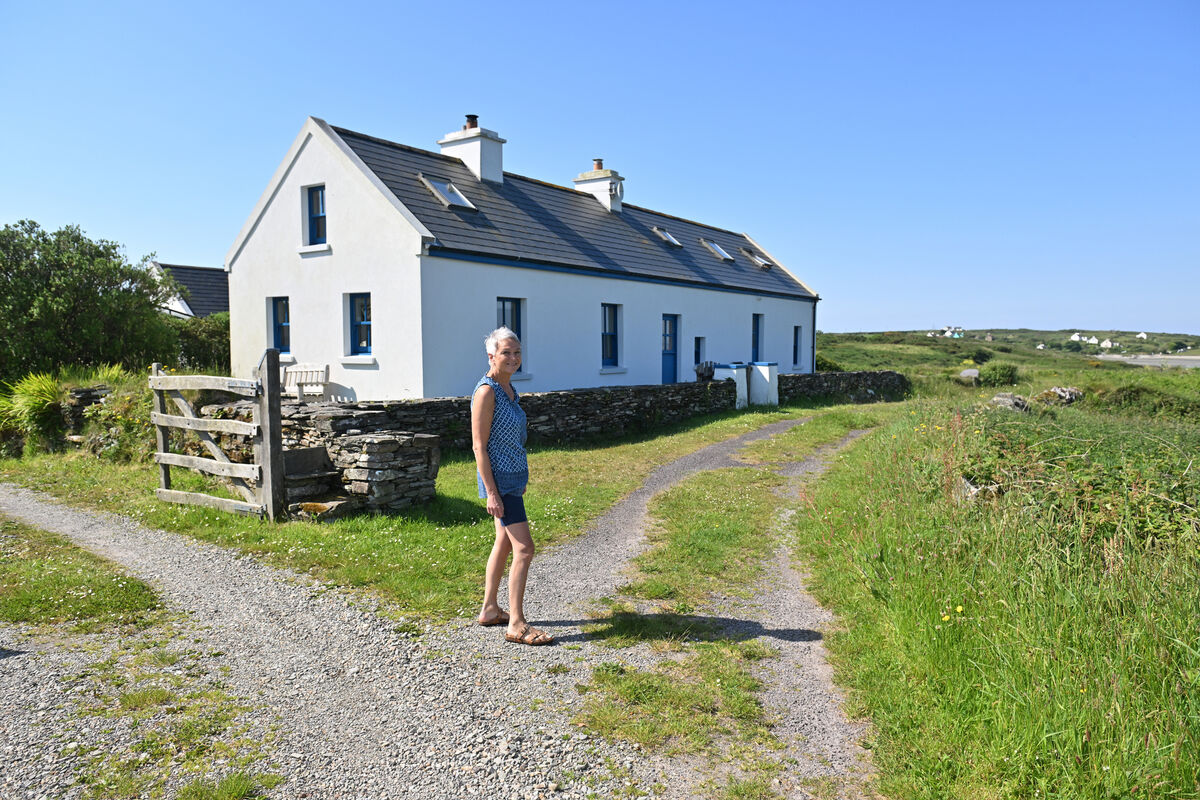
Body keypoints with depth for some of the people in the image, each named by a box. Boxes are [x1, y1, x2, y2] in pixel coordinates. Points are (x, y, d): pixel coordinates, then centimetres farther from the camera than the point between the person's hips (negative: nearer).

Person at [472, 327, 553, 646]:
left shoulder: (508, 388, 10)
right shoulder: (486, 391, -17)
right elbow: (479, 446, -18)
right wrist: (491, 493, -21)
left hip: (513, 476, 9)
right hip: (499, 478, -9)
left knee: (504, 543, 16)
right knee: (524, 548, -9)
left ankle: (489, 610, 28)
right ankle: (516, 624, -2)